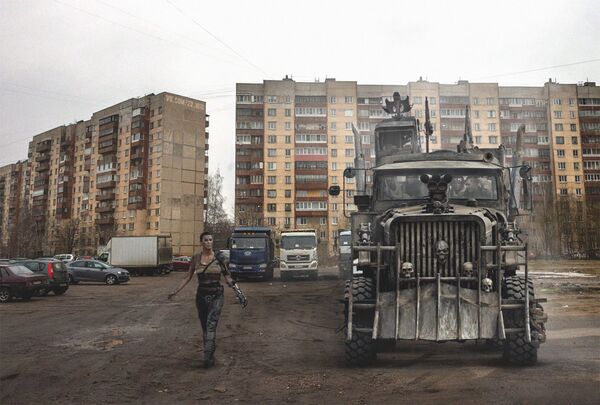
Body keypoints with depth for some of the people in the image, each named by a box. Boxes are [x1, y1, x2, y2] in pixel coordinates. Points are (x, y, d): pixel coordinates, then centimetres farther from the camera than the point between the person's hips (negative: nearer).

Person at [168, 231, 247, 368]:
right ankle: (210, 353, 25)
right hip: (201, 295, 3)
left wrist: (239, 293, -2)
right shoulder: (196, 258, 1)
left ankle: (207, 357, -16)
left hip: (217, 296, -2)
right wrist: (175, 291, 2)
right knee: (205, 327, 10)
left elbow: (228, 278, 3)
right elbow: (188, 277, 7)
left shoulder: (219, 258, -3)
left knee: (211, 325, -16)